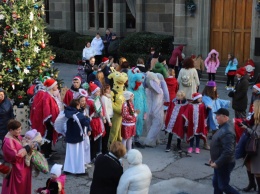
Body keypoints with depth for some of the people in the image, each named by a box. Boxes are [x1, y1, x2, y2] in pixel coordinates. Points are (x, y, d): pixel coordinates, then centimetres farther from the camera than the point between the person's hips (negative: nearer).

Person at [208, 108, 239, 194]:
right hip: (219, 163, 10)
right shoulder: (222, 128, 7)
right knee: (216, 183, 18)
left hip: (224, 164, -10)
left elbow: (228, 152, -31)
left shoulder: (227, 132, -27)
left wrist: (217, 163, -25)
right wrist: (213, 158, 18)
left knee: (223, 186, 1)